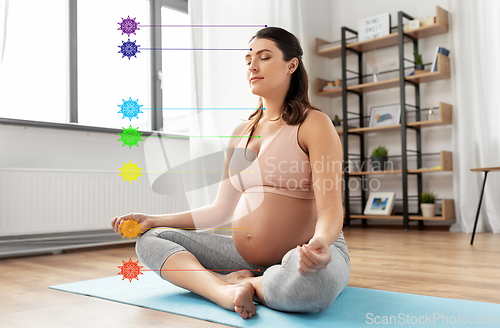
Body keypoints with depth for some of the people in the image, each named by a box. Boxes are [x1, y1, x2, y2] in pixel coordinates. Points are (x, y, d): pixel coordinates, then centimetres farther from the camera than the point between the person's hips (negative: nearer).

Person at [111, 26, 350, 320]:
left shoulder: (314, 124, -7)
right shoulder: (241, 133, 14)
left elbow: (331, 208, -17)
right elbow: (221, 211, 14)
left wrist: (320, 242, -40)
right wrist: (154, 220, 9)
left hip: (303, 254, -6)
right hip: (245, 257, 7)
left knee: (310, 278, -42)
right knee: (150, 239, -1)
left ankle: (232, 281, -13)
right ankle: (223, 291, -24)